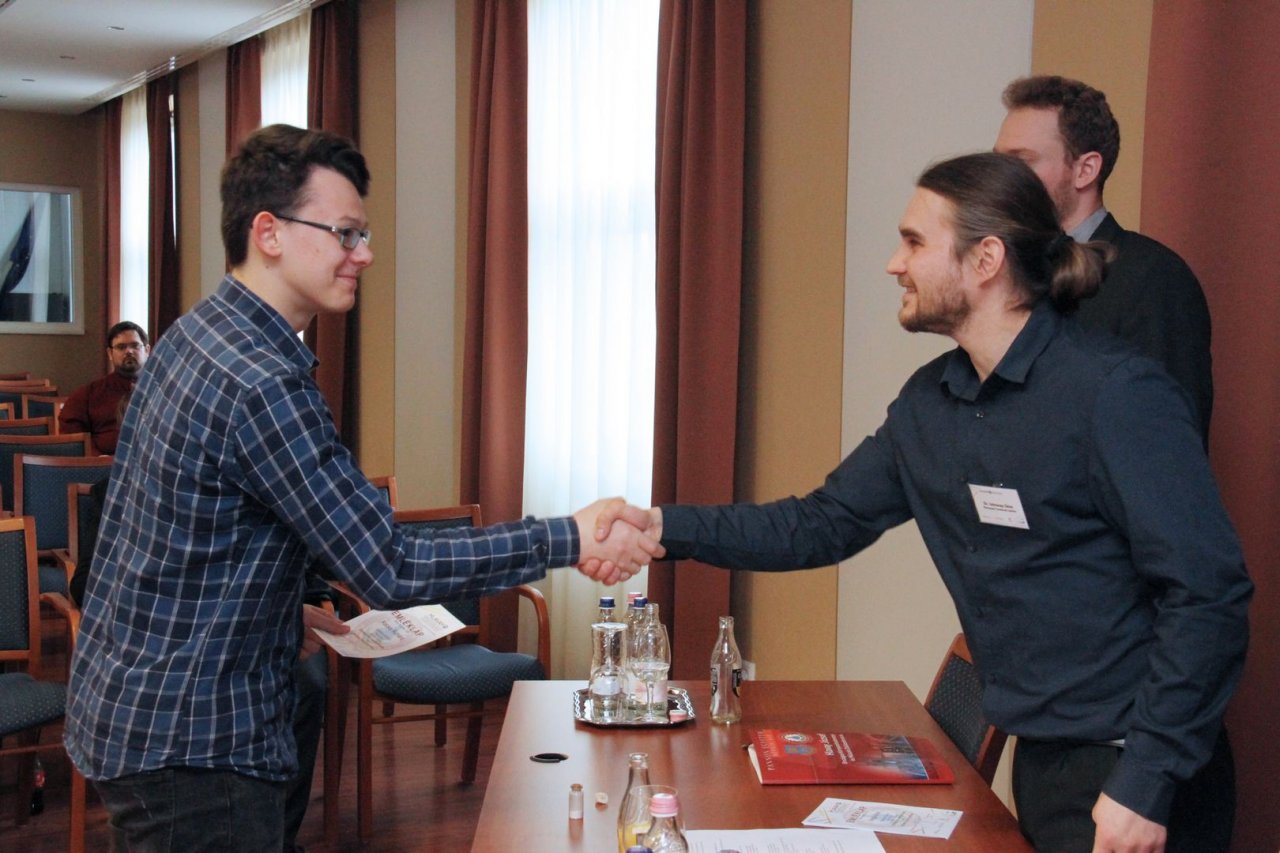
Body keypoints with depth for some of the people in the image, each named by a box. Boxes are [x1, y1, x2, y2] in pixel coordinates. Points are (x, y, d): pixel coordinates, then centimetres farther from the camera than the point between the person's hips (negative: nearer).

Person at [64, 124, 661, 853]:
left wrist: (280, 612, 14)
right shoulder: (263, 384, -26)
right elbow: (390, 570, -26)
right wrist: (568, 541, -24)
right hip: (188, 745, -10)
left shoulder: (194, 337, 6)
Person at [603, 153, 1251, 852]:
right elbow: (821, 524, 7)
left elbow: (1208, 594, -20)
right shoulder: (929, 403, 5)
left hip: (1131, 778, -7)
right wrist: (667, 527, -4)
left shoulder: (1114, 390, -18)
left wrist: (1145, 783, -22)